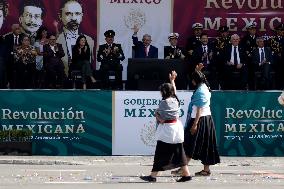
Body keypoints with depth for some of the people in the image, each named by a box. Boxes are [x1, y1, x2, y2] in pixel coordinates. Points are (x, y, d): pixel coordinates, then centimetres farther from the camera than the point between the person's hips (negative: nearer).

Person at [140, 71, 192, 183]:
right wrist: (172, 80, 39)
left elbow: (161, 119, -16)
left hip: (166, 130, -7)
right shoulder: (175, 100, 4)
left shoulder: (164, 103, -15)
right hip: (177, 127, 7)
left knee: (160, 154, -2)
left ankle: (153, 176, 2)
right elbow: (174, 91, 27)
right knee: (179, 152, 12)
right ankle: (186, 174, 11)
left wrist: (156, 114, 4)